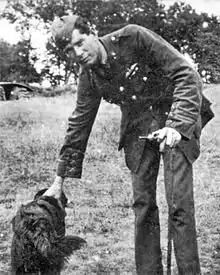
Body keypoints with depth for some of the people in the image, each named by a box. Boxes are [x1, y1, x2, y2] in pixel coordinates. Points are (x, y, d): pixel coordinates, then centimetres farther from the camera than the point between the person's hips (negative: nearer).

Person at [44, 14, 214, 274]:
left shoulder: (134, 38, -18)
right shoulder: (88, 77, -1)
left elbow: (186, 75, -19)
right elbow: (79, 124, 8)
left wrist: (177, 125, -32)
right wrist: (59, 181, 8)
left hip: (175, 119, -5)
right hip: (137, 130, 5)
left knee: (179, 203, -11)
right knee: (142, 203, 3)